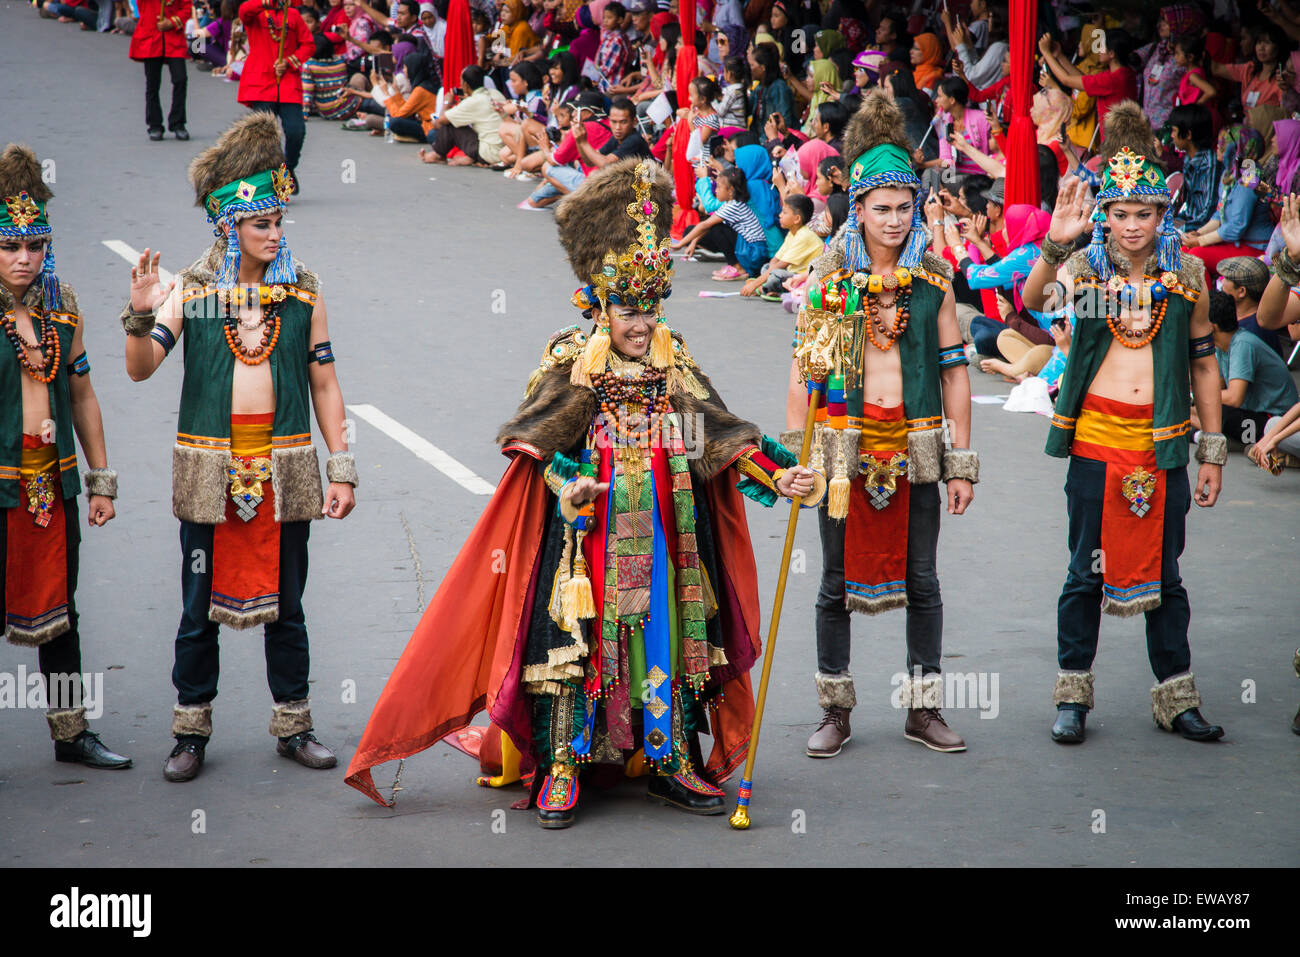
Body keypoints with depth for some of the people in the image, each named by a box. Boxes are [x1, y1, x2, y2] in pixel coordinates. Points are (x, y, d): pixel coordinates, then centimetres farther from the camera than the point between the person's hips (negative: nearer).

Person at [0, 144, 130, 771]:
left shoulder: (60, 301, 6)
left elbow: (81, 394, 14)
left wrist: (101, 481, 14)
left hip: (54, 483, 5)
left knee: (57, 614, 15)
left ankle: (70, 734, 27)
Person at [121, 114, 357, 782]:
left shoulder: (303, 290, 3)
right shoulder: (189, 290, -1)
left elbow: (324, 384, 6)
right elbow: (140, 369, -10)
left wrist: (341, 469, 2)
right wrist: (141, 314, -29)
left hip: (284, 470, 1)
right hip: (209, 471, -1)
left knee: (285, 607, 9)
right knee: (200, 611, 5)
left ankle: (293, 726, 20)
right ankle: (191, 732, 16)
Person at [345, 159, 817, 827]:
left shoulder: (673, 362, 8)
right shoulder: (569, 361, -2)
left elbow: (717, 433, 5)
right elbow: (539, 441, -8)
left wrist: (777, 474, -7)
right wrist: (566, 487, -26)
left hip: (663, 539, 4)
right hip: (586, 536, -4)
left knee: (666, 639, 7)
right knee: (577, 637, -5)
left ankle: (671, 762, 17)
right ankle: (562, 768, 3)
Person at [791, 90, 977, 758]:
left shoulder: (934, 276, 2)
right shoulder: (830, 275, -1)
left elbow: (954, 370, 5)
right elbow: (803, 370, 1)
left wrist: (962, 461, 2)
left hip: (915, 444, 1)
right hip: (845, 444, -1)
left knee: (920, 581, 6)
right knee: (838, 581, 5)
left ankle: (924, 708, 17)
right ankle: (836, 713, 15)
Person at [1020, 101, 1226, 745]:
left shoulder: (1186, 273, 3)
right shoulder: (1085, 267, -2)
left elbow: (1204, 363, 8)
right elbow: (1035, 299, -23)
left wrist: (1212, 451, 7)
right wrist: (1054, 246, -40)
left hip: (1163, 443, 1)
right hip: (1095, 439, -1)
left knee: (1163, 573, 9)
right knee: (1088, 571, 7)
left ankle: (1175, 696, 19)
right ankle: (1073, 693, 18)